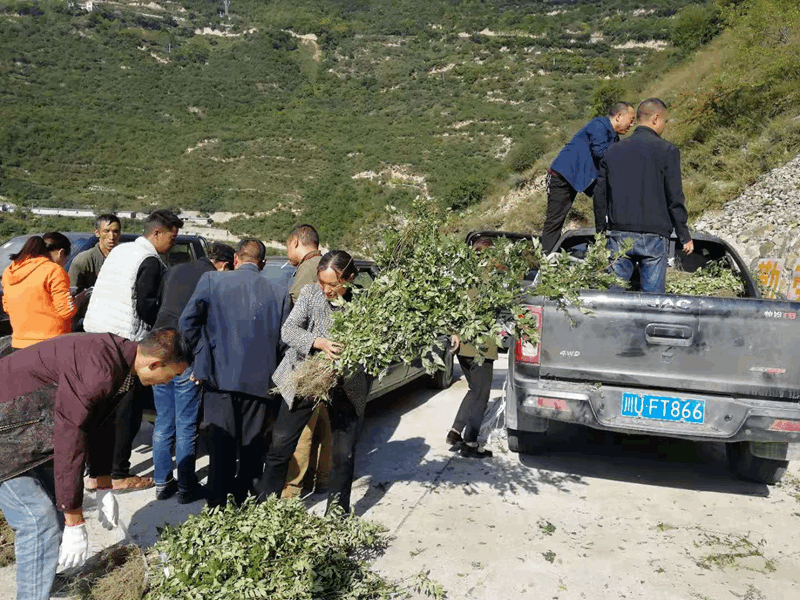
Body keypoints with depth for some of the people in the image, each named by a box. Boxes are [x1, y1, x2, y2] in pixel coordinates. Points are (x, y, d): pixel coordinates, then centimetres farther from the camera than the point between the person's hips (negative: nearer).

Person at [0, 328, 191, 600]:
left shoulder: (120, 359, -2)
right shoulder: (99, 371, -32)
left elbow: (101, 425, 10)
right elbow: (69, 441, -29)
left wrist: (104, 489, 15)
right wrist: (75, 524, -20)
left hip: (30, 431, 10)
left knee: (53, 512, 15)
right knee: (41, 524, -11)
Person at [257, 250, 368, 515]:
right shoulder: (311, 293, -7)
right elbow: (288, 330, -14)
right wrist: (318, 342, -32)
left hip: (346, 386, -1)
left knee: (344, 453, 7)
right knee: (280, 446, 5)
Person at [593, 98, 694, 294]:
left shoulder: (613, 152, 10)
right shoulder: (667, 151, -3)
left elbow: (600, 198, 11)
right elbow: (675, 199, -5)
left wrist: (601, 233, 20)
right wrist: (685, 236, 3)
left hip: (618, 236, 4)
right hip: (653, 237, -3)